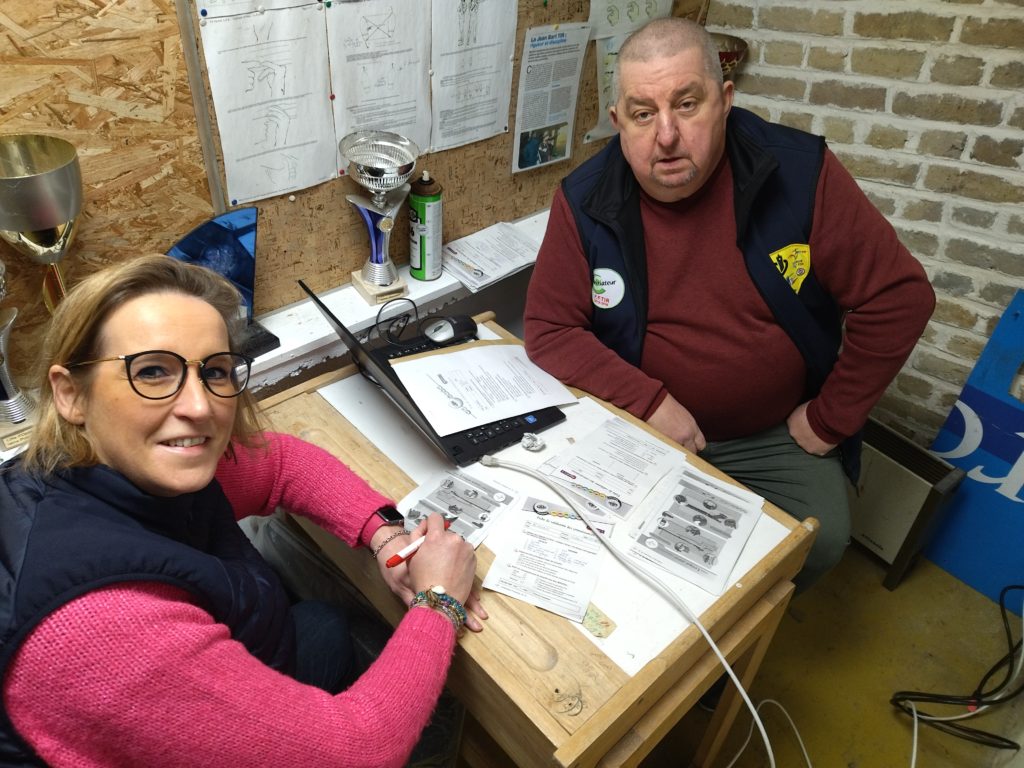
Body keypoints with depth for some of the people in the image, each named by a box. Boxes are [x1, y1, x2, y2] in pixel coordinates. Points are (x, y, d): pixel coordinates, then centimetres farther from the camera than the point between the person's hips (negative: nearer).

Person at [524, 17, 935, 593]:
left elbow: (898, 296, -9)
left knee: (820, 539, -19)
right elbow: (549, 328, -9)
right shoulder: (585, 201, -11)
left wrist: (830, 418, -6)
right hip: (644, 429, 1)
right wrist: (647, 400, -20)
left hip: (777, 436, 1)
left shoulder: (800, 172, -14)